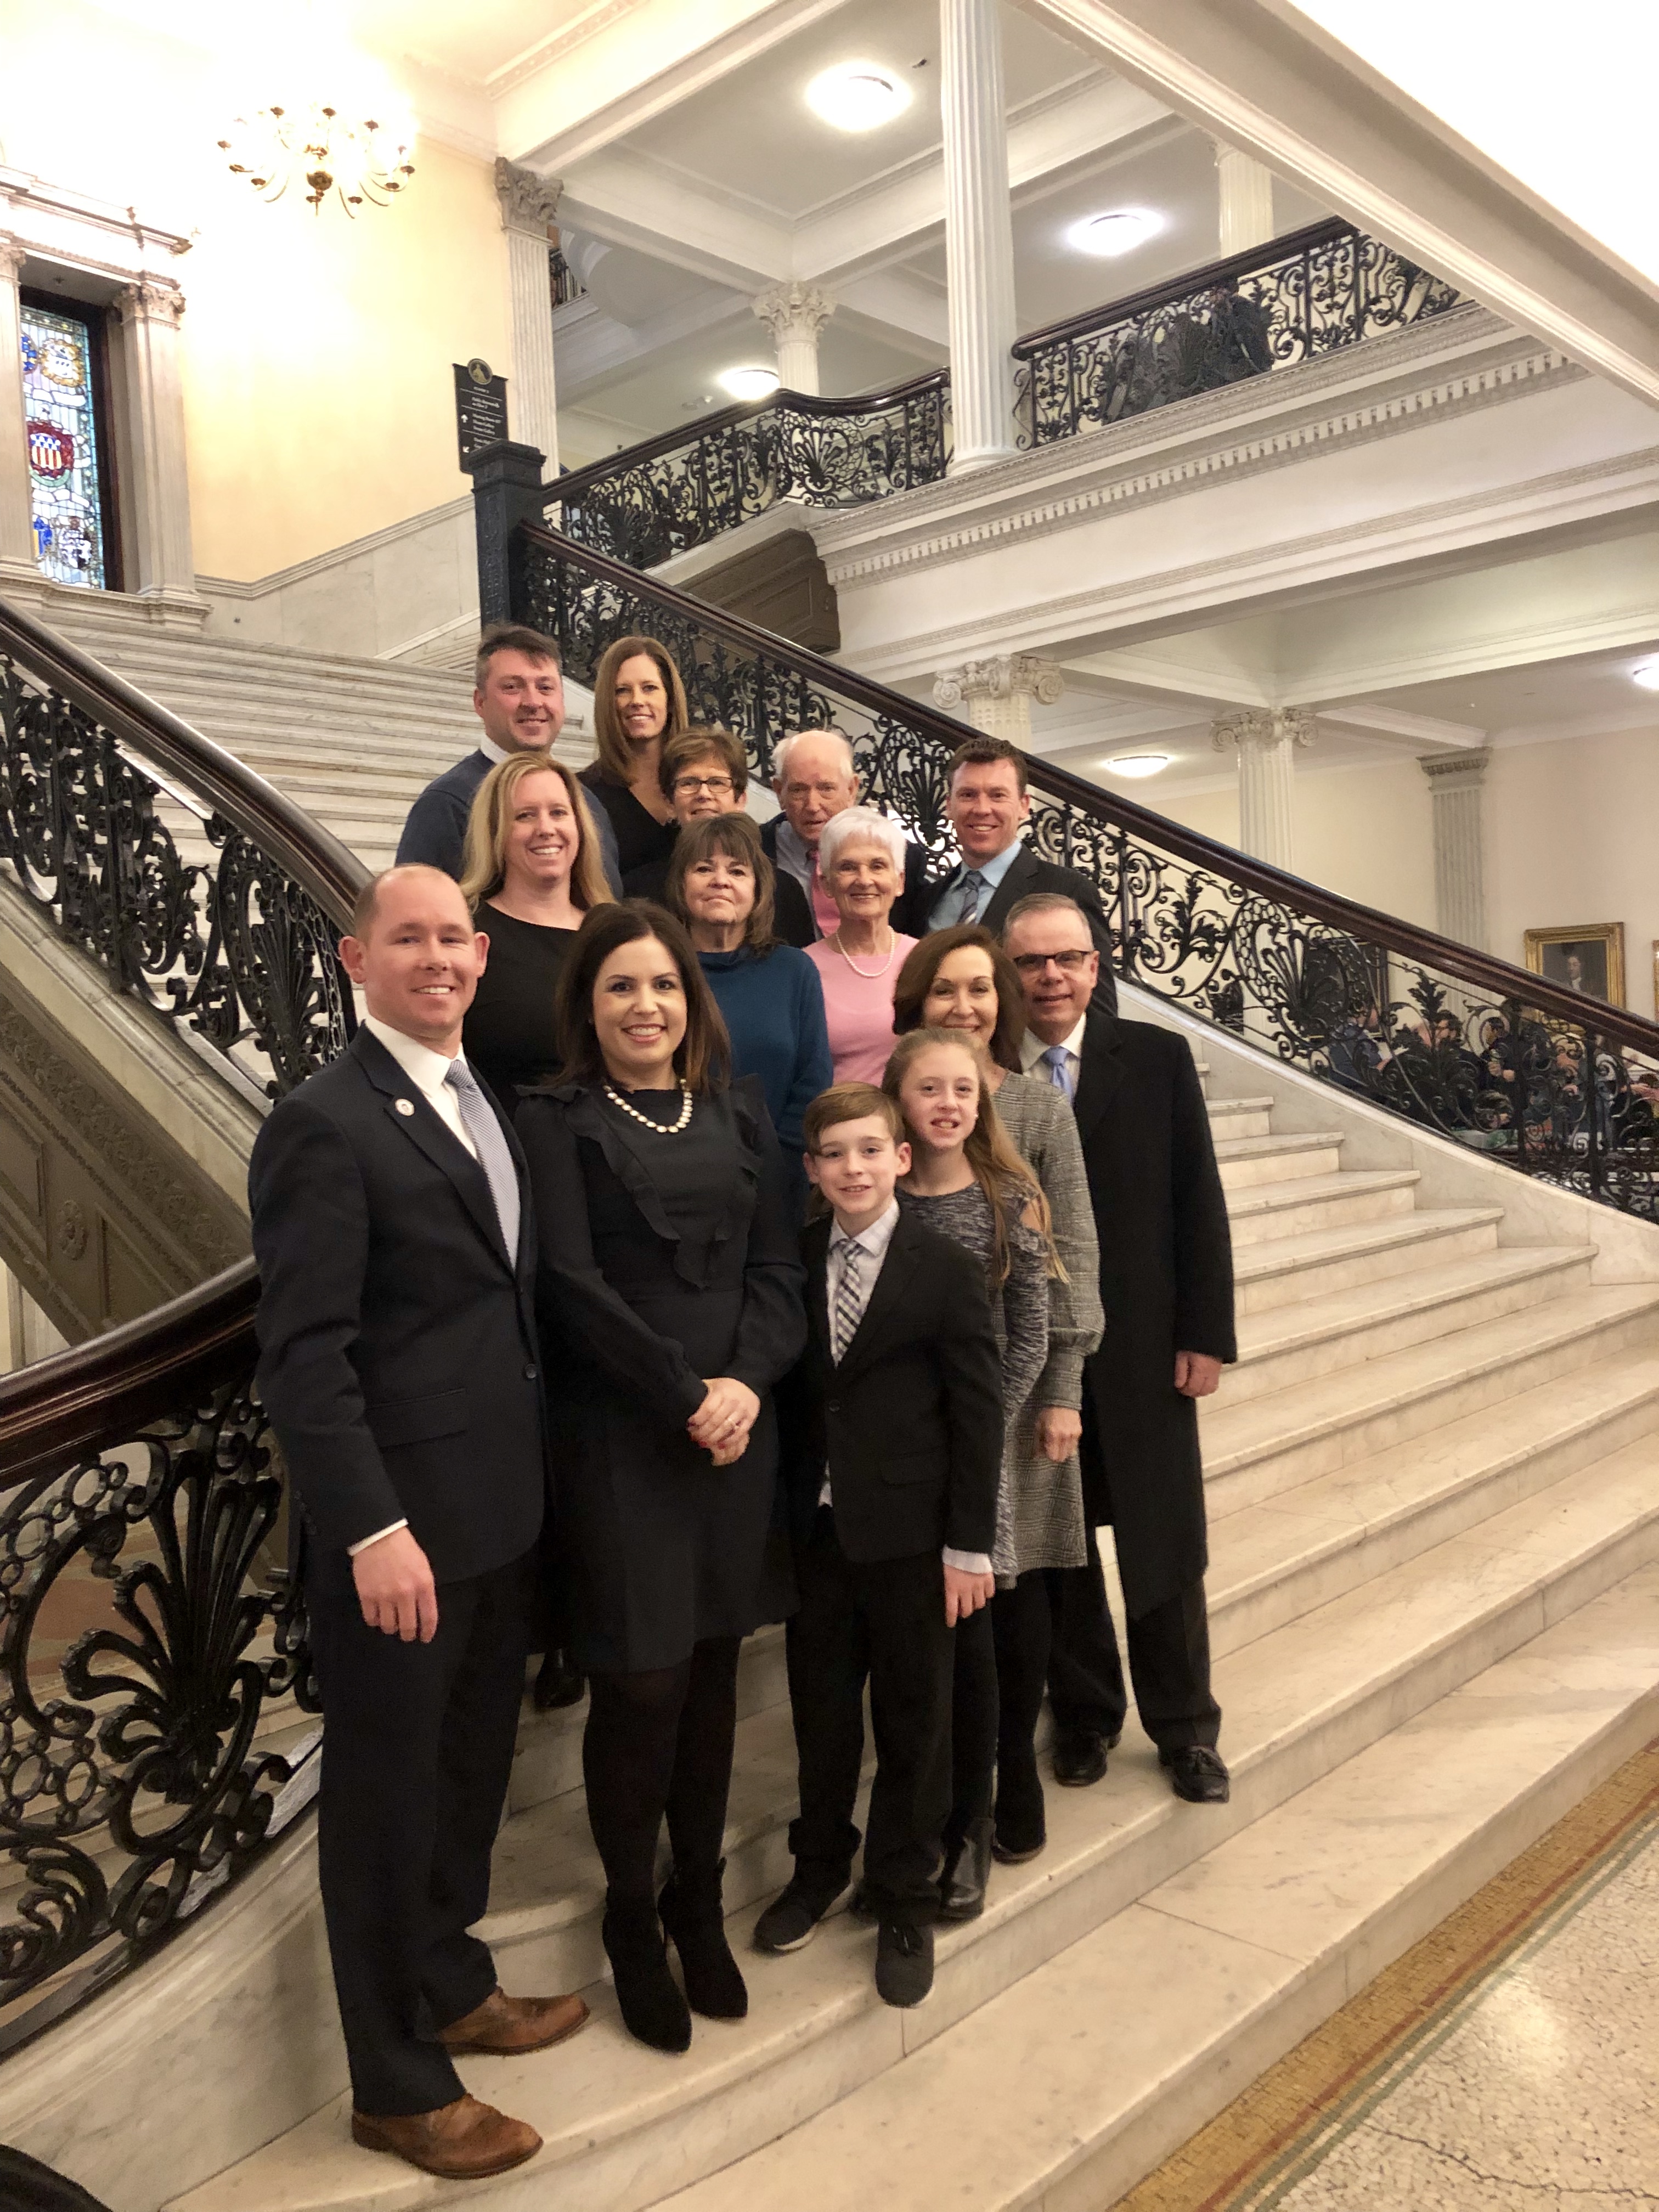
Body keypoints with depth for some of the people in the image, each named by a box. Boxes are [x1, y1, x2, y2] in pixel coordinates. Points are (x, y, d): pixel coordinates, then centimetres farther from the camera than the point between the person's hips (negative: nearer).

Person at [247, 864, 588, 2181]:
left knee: (472, 1767, 22)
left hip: (502, 1510, 8)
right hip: (399, 1528, -8)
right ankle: (397, 2082, 28)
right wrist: (374, 1531, -23)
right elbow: (303, 1355, -19)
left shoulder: (485, 1104, 10)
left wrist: (537, 1477, 9)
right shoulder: (325, 1124, -15)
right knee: (388, 1790, 9)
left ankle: (450, 1989, 44)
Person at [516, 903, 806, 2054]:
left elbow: (778, 1265, 5)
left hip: (740, 1428, 4)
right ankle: (633, 1917, 25)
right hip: (619, 1438, -4)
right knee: (644, 1686, 1)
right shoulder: (558, 1121, -4)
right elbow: (571, 1287, -11)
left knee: (713, 1674, 12)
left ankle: (700, 1904, 32)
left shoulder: (738, 1108, 9)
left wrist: (746, 1380, -10)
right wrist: (686, 1396, -12)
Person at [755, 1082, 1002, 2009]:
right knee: (820, 1705, 17)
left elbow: (978, 1411, -9)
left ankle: (907, 1900, 29)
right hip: (816, 1525, 4)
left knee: (913, 1717, 10)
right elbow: (791, 1390, 5)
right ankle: (822, 1867, 39)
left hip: (908, 1532, -3)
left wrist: (969, 1545, -10)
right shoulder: (793, 1262, 2)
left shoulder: (950, 1270, -10)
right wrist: (783, 1511, 0)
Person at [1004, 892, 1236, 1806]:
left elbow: (1199, 1205, -1)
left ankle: (1184, 1727, 30)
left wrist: (1205, 1335, -5)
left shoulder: (1157, 1059, -1)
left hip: (1141, 1346, 0)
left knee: (1166, 1548, 11)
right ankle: (1083, 1714, 33)